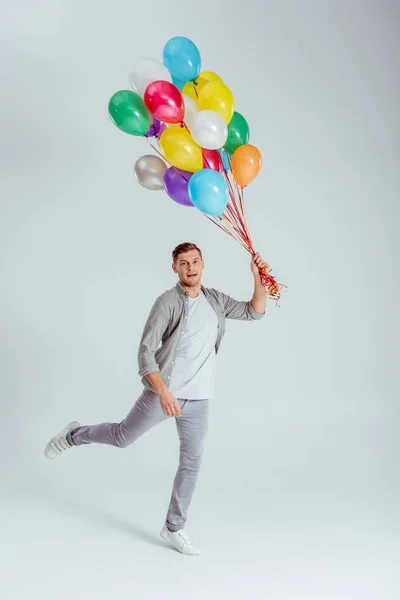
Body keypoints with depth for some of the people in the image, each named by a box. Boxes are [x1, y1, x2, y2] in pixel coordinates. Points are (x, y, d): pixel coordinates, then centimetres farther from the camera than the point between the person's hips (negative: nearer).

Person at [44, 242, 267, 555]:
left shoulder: (216, 300, 4)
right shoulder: (168, 302, -15)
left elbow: (254, 312, 10)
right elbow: (146, 352, -20)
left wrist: (259, 277, -5)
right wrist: (163, 392, -32)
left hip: (198, 399, 5)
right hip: (163, 392, -4)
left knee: (192, 463, 7)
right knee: (122, 437, 12)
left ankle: (174, 528, 23)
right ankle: (74, 436, 41)